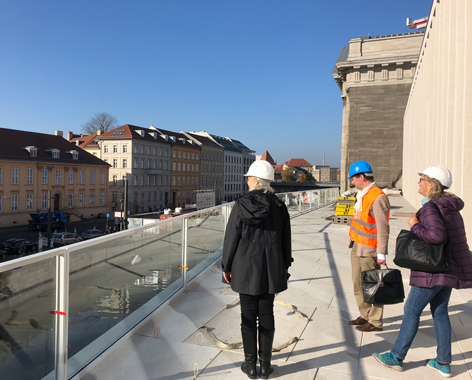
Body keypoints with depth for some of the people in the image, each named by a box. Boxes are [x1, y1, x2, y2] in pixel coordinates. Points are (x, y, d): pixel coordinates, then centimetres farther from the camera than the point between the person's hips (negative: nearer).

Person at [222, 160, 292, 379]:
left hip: (246, 269, -2)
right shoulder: (279, 207, -2)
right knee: (267, 315, 12)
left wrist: (226, 266, 5)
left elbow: (231, 238, -7)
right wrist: (284, 267, 15)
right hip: (271, 270, 3)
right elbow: (286, 241, 4)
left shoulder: (241, 205, -11)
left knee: (248, 316, 9)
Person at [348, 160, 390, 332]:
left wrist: (381, 254, -21)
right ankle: (365, 316, 31)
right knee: (358, 284, 17)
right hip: (357, 247, 10)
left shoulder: (378, 198, -18)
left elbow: (383, 229, -20)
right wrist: (354, 241, 16)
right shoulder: (362, 195, 11)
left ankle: (375, 322, 14)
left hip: (369, 250, -9)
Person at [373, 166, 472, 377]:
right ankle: (443, 363, 25)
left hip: (434, 270, -9)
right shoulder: (449, 205, 10)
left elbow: (436, 235, -32)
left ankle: (396, 357, 16)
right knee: (440, 311, 17)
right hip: (450, 268, 9)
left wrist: (415, 226, -17)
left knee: (412, 311, 3)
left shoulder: (430, 207, -19)